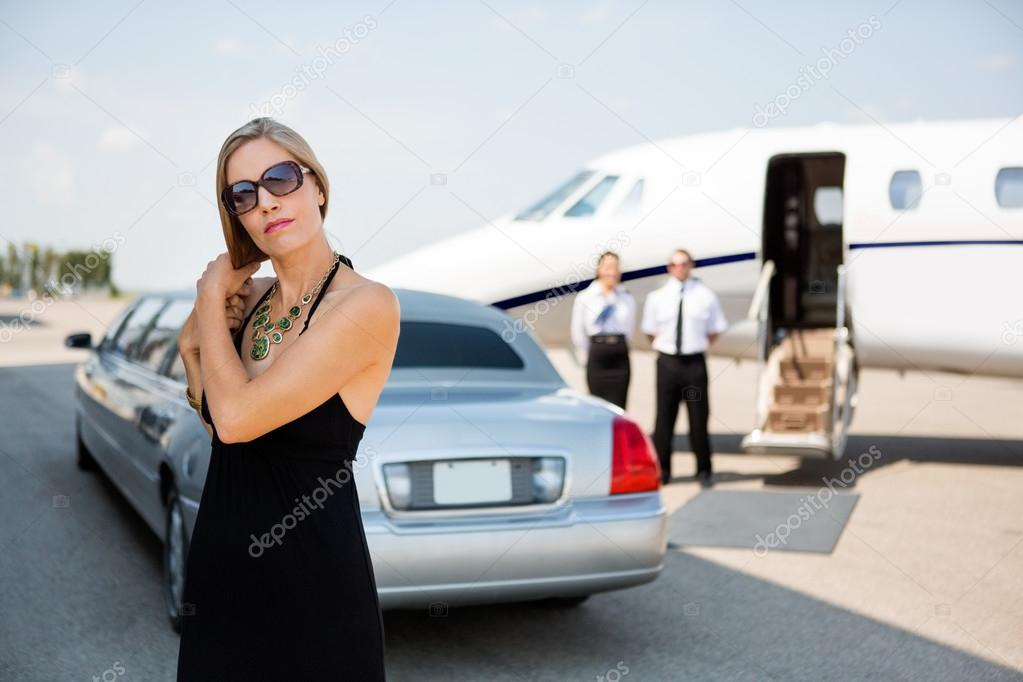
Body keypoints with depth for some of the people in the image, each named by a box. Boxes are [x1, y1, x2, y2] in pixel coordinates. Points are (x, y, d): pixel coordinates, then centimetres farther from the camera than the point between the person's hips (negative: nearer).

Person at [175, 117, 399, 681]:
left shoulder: (367, 304, -17)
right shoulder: (251, 297, 6)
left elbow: (237, 417, -22)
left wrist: (213, 295, -8)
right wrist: (193, 353, -3)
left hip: (309, 574, -7)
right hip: (218, 564, 7)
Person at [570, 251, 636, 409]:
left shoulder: (627, 299, 4)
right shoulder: (584, 298, 0)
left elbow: (629, 330, 10)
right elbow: (578, 332, 6)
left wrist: (617, 347, 6)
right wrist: (587, 357, 8)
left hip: (620, 356, 1)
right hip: (597, 356, -1)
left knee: (618, 407, -2)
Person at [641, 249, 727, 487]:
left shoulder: (705, 295, 1)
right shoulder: (656, 297, 3)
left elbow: (715, 330, 11)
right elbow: (650, 331, 13)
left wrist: (699, 346, 6)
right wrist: (663, 346, 5)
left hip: (695, 362, 0)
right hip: (667, 362, 1)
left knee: (699, 416, 4)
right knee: (665, 416, 5)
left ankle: (703, 470, 16)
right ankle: (661, 470, 15)